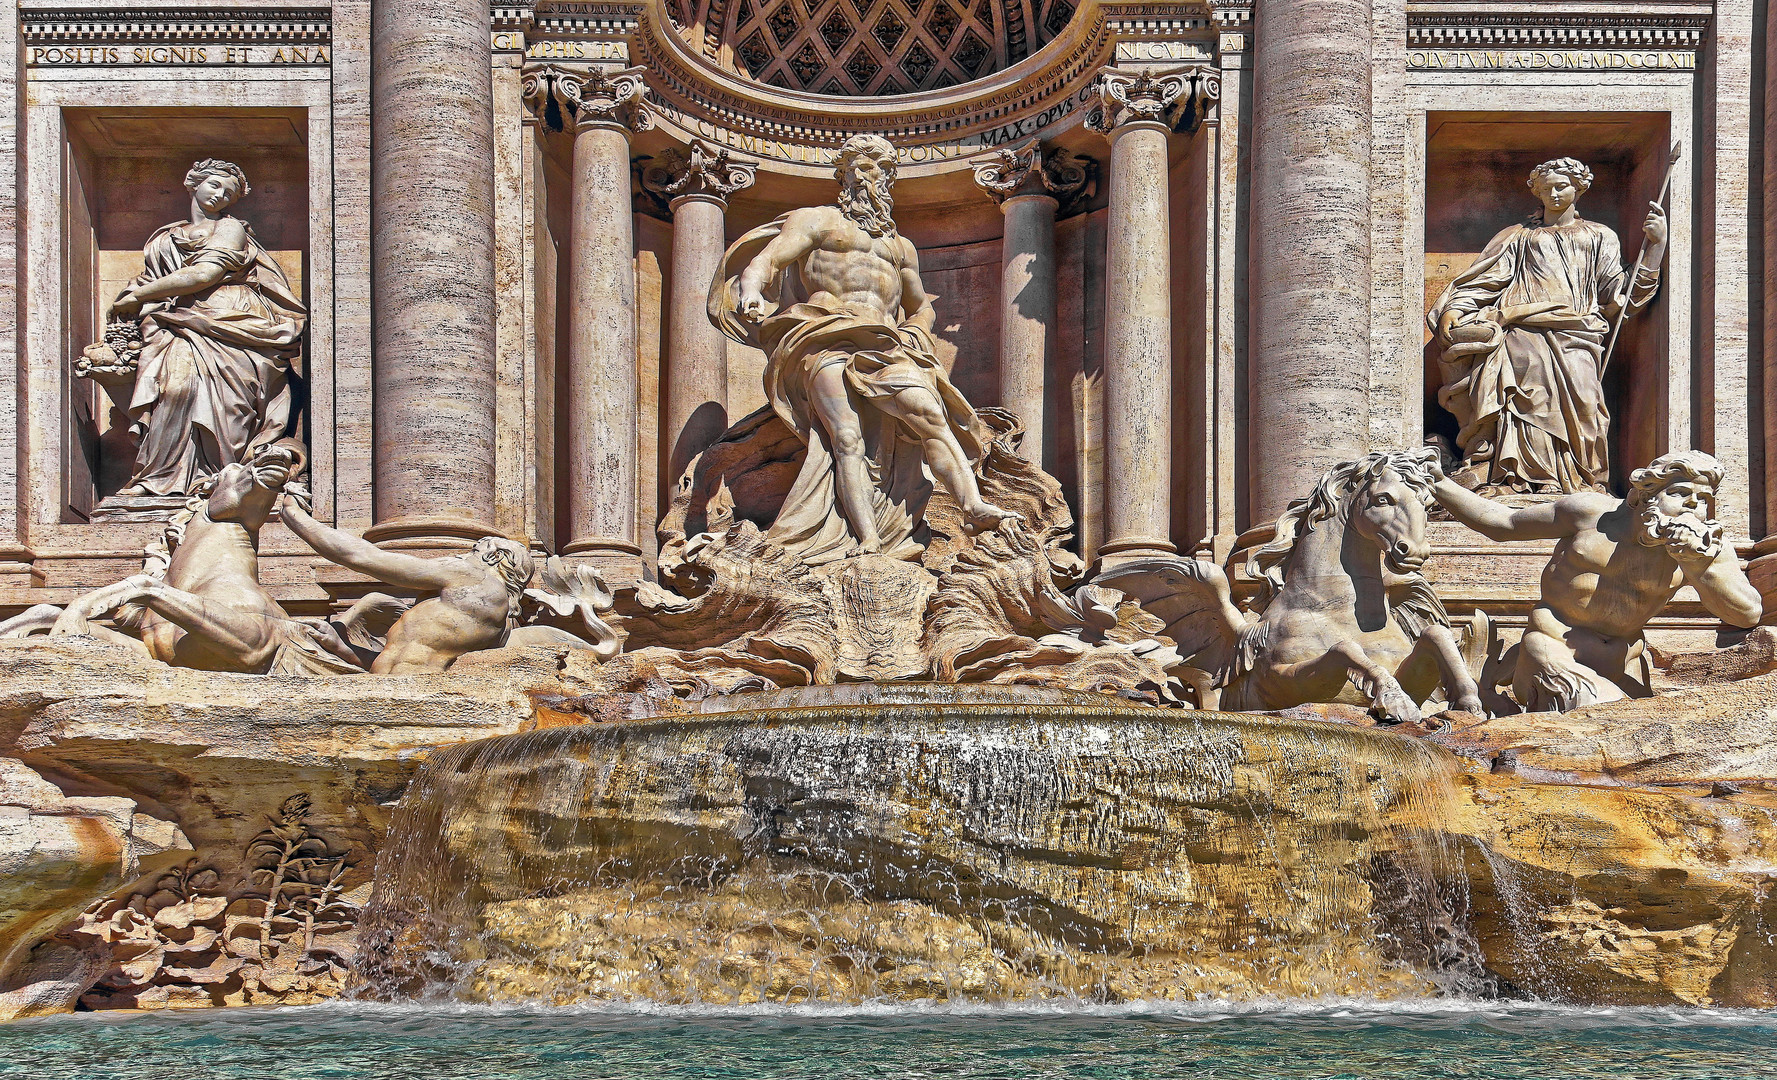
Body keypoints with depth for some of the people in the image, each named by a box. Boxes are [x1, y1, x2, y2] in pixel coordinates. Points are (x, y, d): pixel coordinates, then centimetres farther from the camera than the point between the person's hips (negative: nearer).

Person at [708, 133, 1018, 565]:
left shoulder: (900, 247, 31)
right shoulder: (816, 221, 16)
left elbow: (923, 307, 39)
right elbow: (766, 259, 3)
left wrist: (913, 332, 14)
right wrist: (751, 293, -20)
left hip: (885, 347, 4)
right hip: (826, 342, -4)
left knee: (929, 412, -22)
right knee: (847, 436, -24)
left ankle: (975, 506, -35)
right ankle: (868, 543, -35)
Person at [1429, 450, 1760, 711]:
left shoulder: (1709, 549, -2)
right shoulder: (1591, 514, -7)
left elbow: (1749, 613, -15)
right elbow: (1503, 523, 2)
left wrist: (1699, 566, -30)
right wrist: (1438, 484, 0)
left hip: (1623, 668, 5)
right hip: (1555, 651, -4)